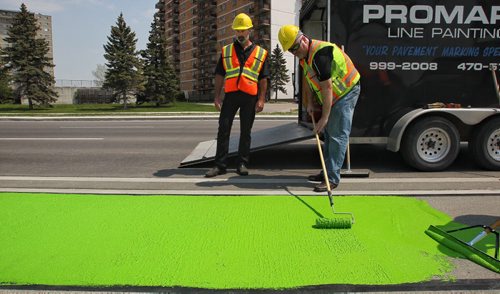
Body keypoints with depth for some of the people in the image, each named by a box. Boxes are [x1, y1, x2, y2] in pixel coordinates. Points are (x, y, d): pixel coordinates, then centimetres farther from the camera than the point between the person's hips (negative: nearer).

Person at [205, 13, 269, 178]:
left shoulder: (260, 53, 7)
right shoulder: (226, 51, 11)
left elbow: (263, 79, 5)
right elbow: (219, 75, 9)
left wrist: (261, 99, -4)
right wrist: (217, 96, 1)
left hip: (250, 97, -1)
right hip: (230, 95, 1)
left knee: (245, 132, 6)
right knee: (223, 129, -1)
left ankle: (242, 164, 15)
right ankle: (220, 165, 5)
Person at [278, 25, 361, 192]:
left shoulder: (320, 53, -29)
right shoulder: (305, 55, 3)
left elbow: (327, 87, -30)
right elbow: (309, 80, 13)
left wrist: (324, 118, -28)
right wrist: (310, 103, 1)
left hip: (346, 92, -10)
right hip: (334, 96, 10)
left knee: (338, 136, -12)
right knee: (328, 134, 14)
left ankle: (332, 178, -9)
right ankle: (328, 172, 25)